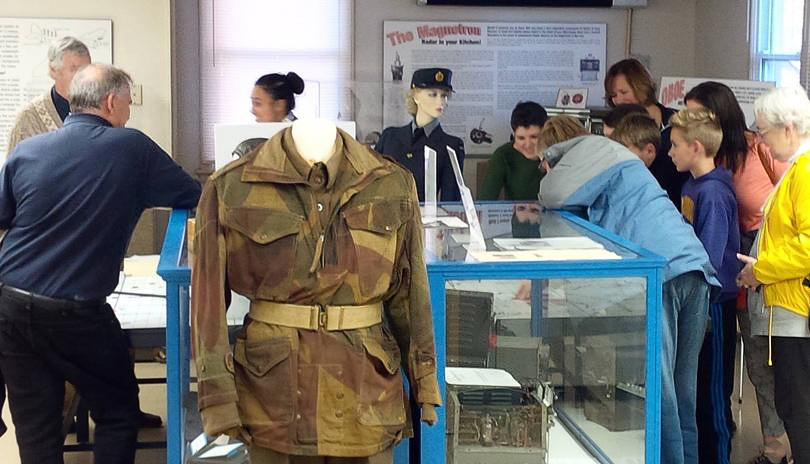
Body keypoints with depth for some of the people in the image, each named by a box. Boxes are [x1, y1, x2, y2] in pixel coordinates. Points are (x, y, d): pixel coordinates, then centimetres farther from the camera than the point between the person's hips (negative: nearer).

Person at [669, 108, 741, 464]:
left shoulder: (713, 193, -19)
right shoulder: (692, 185, 8)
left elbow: (709, 259, -22)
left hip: (713, 301, -9)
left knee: (713, 388, 2)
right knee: (693, 385, 18)